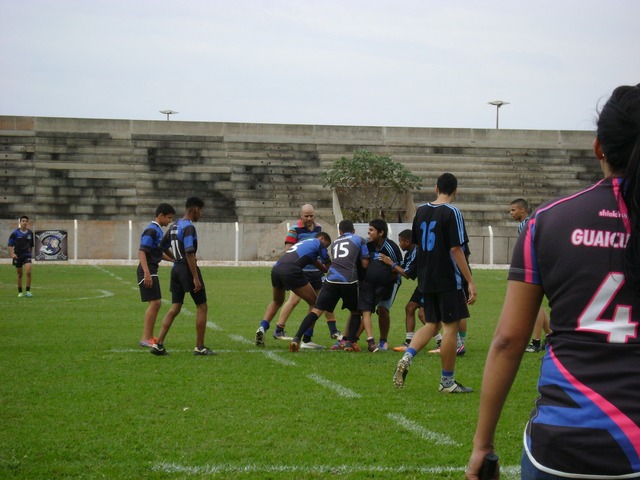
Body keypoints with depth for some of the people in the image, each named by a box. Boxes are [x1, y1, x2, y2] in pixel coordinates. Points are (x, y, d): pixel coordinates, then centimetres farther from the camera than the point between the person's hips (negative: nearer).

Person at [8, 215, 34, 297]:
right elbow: (10, 245, -2)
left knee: (28, 272, -17)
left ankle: (27, 291, -11)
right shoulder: (15, 233, -5)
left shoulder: (30, 233, 3)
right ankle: (20, 292, 19)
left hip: (27, 255, 1)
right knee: (19, 275, 7)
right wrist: (12, 254, -15)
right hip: (17, 256, -1)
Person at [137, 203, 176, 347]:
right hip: (148, 271, -10)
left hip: (153, 271, 10)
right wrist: (146, 273, -29)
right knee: (154, 302, -11)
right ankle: (145, 338, -9)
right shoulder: (151, 230, -15)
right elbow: (142, 252, -22)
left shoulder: (158, 230, 15)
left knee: (156, 303, 13)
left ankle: (149, 337, 19)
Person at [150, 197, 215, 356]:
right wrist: (196, 278, -23)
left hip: (176, 268, 8)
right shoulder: (189, 227, -15)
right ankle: (199, 347, 4)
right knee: (201, 307, 2)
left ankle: (158, 344, -1)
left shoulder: (174, 226, 12)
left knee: (175, 308, 8)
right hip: (188, 269, -8)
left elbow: (162, 248, 22)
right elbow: (189, 254, -22)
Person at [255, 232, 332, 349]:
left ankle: (262, 328, 9)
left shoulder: (304, 242, 36)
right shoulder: (319, 244, 14)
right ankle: (306, 341, 3)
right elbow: (328, 266, 17)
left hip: (276, 269, 8)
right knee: (314, 303, 8)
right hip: (291, 270, -8)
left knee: (277, 301, 33)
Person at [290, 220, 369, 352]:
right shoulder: (359, 240, 16)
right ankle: (350, 342, 2)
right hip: (349, 281, -2)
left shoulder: (335, 242, 27)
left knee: (316, 310, 0)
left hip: (331, 280, 2)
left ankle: (296, 338, -14)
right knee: (355, 312, 19)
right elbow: (365, 264, 10)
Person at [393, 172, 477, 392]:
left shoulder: (421, 211, 7)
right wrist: (470, 282, -14)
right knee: (451, 326, 1)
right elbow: (456, 250, -16)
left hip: (426, 279, 7)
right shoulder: (452, 213, -12)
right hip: (448, 280, -7)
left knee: (431, 324, 16)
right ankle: (447, 381, 6)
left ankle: (407, 357, -7)